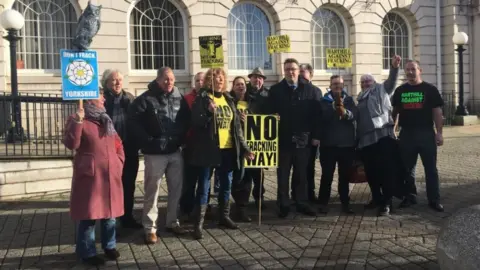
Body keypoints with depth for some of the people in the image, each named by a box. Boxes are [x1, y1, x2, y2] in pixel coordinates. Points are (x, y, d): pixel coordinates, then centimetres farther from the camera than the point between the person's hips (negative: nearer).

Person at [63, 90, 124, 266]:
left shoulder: (106, 120, 16)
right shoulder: (77, 120, -4)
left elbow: (118, 144, 21)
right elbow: (71, 144, -18)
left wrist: (119, 163, 9)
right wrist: (77, 121, -27)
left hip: (111, 174, 6)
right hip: (90, 175, -6)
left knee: (110, 212, 13)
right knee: (89, 214, -1)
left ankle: (109, 246, 28)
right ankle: (87, 252, 12)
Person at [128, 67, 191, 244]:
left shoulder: (179, 98, 8)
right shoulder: (146, 98, -8)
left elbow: (186, 118, 16)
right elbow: (133, 119, -12)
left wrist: (181, 137, 4)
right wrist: (147, 141, -14)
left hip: (175, 151, 5)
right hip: (155, 153, -5)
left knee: (176, 189, 13)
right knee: (152, 191, 1)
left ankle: (172, 222, 28)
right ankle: (150, 228, 11)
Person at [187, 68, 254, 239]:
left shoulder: (228, 99, 12)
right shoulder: (202, 98, -4)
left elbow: (236, 125, 13)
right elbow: (195, 122, -11)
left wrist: (244, 147, 9)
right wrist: (209, 112, -27)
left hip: (228, 149, 6)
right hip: (208, 149, -5)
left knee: (226, 184, 14)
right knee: (204, 186, -2)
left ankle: (224, 216, 30)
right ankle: (199, 223, 4)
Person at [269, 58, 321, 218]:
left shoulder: (310, 90, 4)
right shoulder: (275, 90, 3)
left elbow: (316, 113, 1)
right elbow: (270, 112, -1)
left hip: (303, 139, 1)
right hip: (283, 139, -1)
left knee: (301, 174, 11)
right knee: (283, 174, 7)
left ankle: (302, 203, 21)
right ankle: (283, 205, 16)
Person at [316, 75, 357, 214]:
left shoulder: (349, 100, 10)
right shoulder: (324, 101, 4)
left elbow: (355, 115, -7)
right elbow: (321, 117, -13)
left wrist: (345, 112, -27)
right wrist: (334, 107, -27)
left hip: (347, 143, 2)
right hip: (328, 143, -2)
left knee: (345, 175, 8)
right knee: (327, 174, 0)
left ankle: (345, 203, 17)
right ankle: (323, 203, 9)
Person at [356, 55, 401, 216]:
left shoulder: (381, 89, 12)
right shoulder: (360, 99, 25)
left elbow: (391, 81, -7)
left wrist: (394, 67, -26)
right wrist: (357, 139, 18)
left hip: (383, 135, -6)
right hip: (366, 139, 6)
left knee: (386, 170, -8)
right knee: (370, 171, 10)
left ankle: (386, 202, -5)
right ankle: (377, 198, 25)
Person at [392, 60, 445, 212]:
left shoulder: (430, 89, 0)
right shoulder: (400, 90, 8)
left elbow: (437, 112, -2)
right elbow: (395, 111, 13)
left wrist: (439, 132, -9)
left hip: (426, 133, -2)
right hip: (406, 134, 3)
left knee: (430, 168, 2)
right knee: (408, 168, 10)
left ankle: (434, 200, 9)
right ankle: (410, 196, 22)